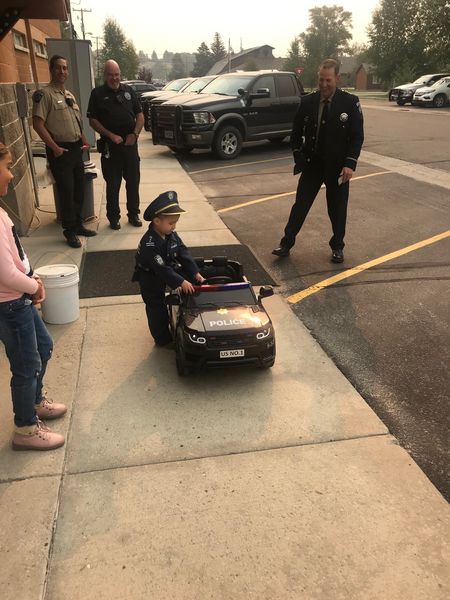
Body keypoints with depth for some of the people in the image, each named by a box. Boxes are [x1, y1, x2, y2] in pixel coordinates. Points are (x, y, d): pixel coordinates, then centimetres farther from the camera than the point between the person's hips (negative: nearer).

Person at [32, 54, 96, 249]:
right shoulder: (44, 94, -11)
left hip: (76, 148, 8)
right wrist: (54, 147, -19)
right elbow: (38, 124, -17)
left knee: (79, 189, 13)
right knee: (66, 192, -2)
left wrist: (84, 140, 10)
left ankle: (78, 224, 27)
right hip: (60, 150, -8)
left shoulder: (69, 95, 15)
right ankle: (70, 231, 9)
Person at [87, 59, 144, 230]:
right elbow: (92, 120, -3)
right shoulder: (97, 93, 0)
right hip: (110, 145, -2)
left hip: (130, 144, 3)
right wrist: (111, 135, -13)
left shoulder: (129, 91, 9)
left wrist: (135, 134, -6)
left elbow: (140, 115, 10)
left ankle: (133, 214, 20)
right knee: (112, 183, 3)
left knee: (133, 180, 7)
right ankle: (113, 217, 15)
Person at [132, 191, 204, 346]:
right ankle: (163, 339, 17)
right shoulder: (149, 243, -34)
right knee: (157, 307, 4)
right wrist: (181, 282, -37)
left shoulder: (172, 235, -10)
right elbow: (161, 268, -36)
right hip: (150, 279, -6)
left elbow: (183, 254, -8)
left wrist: (195, 273, -17)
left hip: (166, 273, 7)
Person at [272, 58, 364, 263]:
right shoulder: (307, 102, 0)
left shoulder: (350, 102, -6)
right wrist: (298, 155, 1)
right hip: (311, 164, 2)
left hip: (337, 167, -1)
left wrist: (350, 163, -15)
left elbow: (357, 136, -6)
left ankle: (337, 247, 24)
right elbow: (296, 132, 10)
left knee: (337, 209, 8)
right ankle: (286, 244, 11)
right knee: (300, 205, 4)